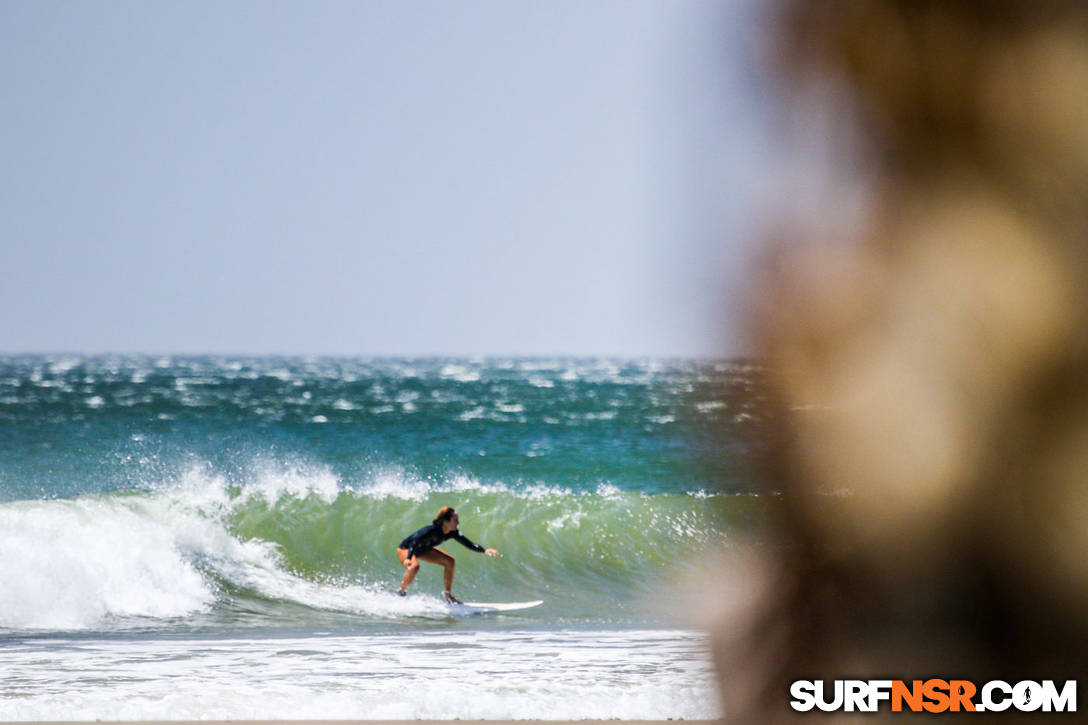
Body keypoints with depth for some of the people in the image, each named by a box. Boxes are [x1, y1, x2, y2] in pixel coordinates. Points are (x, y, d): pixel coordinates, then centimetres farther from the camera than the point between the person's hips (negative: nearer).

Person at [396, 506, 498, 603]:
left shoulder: (453, 533, -17)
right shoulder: (431, 530, -39)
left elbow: (468, 544, -12)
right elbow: (415, 542, -48)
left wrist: (484, 550, -26)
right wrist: (408, 558, -64)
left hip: (423, 550, 8)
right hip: (406, 549, -8)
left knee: (449, 561, -4)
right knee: (414, 567, -37)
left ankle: (448, 594, 7)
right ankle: (402, 591, -12)